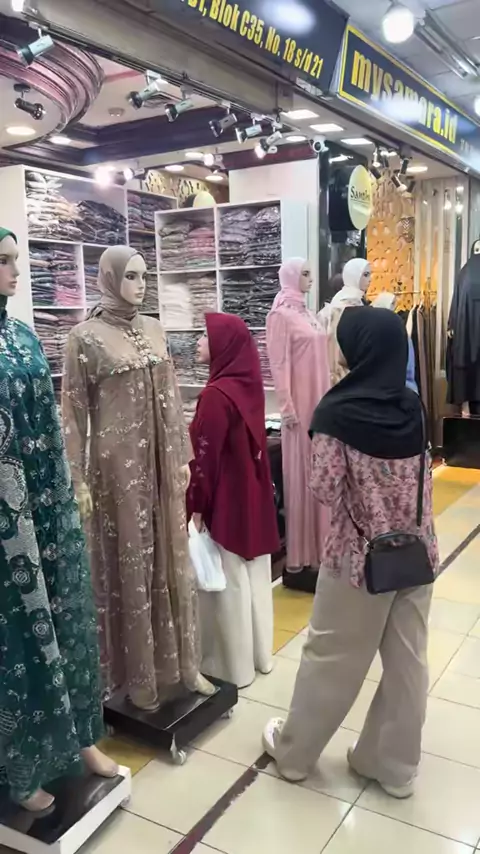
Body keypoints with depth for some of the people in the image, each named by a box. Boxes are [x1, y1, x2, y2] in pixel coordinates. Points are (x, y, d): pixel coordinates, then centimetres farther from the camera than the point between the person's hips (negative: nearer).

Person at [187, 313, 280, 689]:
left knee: (228, 580, 4)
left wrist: (196, 504, -12)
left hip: (225, 500, -8)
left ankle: (233, 664, 18)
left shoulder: (217, 394, -21)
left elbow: (205, 455, -20)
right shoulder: (251, 385, 4)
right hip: (255, 494, 8)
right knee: (254, 573, 17)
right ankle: (261, 653, 31)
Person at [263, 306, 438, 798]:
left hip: (360, 554, -5)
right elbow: (419, 479, 9)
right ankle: (395, 765, 31)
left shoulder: (337, 412, -17)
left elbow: (325, 490, -14)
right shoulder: (412, 408, 0)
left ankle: (294, 750, 31)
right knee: (407, 659, 14)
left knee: (331, 655, 11)